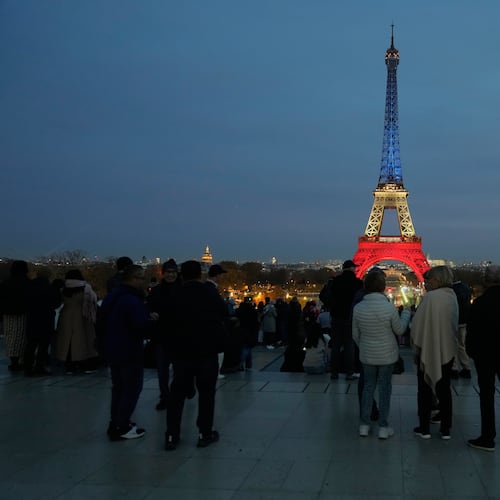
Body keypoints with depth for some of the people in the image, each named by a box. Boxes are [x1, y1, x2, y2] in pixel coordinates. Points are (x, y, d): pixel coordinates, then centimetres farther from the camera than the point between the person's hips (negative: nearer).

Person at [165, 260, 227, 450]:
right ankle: (205, 434, 11)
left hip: (181, 350, 1)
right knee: (206, 392, 9)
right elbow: (224, 314, 7)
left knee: (177, 392, 9)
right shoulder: (211, 293, -5)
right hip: (207, 349, -1)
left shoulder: (176, 296, -4)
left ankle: (172, 435, 9)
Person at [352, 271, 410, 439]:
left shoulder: (358, 308, -10)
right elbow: (400, 330, -5)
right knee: (384, 389, 9)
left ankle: (364, 425, 18)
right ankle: (383, 427, 15)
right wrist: (406, 313, 11)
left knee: (368, 387, 14)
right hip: (387, 355, -2)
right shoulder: (389, 307, -19)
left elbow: (355, 334, 1)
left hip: (367, 355, 3)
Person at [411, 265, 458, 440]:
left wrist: (416, 347, -2)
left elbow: (417, 326, -15)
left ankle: (424, 428, 16)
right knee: (444, 389, 15)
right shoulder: (452, 297, -2)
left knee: (425, 390, 9)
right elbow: (455, 324, 7)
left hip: (428, 351, -5)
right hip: (447, 351, 5)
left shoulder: (430, 298, -20)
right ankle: (445, 429, 21)